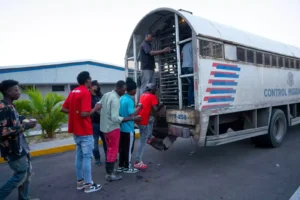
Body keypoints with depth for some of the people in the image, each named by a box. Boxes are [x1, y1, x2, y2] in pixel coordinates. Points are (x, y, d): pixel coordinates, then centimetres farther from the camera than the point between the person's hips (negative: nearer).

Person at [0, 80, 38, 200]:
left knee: (27, 173, 16)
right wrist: (25, 126, -23)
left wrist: (24, 121, 3)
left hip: (20, 146, 10)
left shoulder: (10, 106, 10)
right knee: (21, 175, 0)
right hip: (12, 149, -9)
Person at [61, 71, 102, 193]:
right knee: (87, 157, 1)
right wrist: (95, 108, -10)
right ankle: (88, 185, 12)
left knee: (79, 155, 16)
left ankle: (80, 182, 27)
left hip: (76, 130, 9)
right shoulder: (86, 92, -17)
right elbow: (84, 114, -25)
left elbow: (63, 109, 12)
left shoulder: (73, 92, 10)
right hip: (85, 131, -9)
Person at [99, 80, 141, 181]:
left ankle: (108, 171, 29)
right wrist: (132, 118, -27)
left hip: (105, 127, 9)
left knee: (109, 149, 19)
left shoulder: (106, 95, 5)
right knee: (113, 150, 3)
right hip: (113, 128, -9)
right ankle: (110, 174, 11)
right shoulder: (115, 99, -22)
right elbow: (115, 118, -27)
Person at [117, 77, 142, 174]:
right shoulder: (129, 101, -20)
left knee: (122, 148, 16)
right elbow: (132, 115, -25)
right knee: (129, 148, 6)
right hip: (128, 129, -8)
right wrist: (139, 108, -12)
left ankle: (121, 166, 25)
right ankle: (127, 167, 18)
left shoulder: (121, 99, 7)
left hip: (122, 128, 8)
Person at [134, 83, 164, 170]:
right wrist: (161, 105, 4)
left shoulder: (143, 95, 17)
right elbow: (156, 109, -14)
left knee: (152, 119, 35)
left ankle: (149, 138, 38)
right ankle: (137, 162, 2)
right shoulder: (152, 96, -6)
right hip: (143, 121, -8)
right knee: (143, 142, -1)